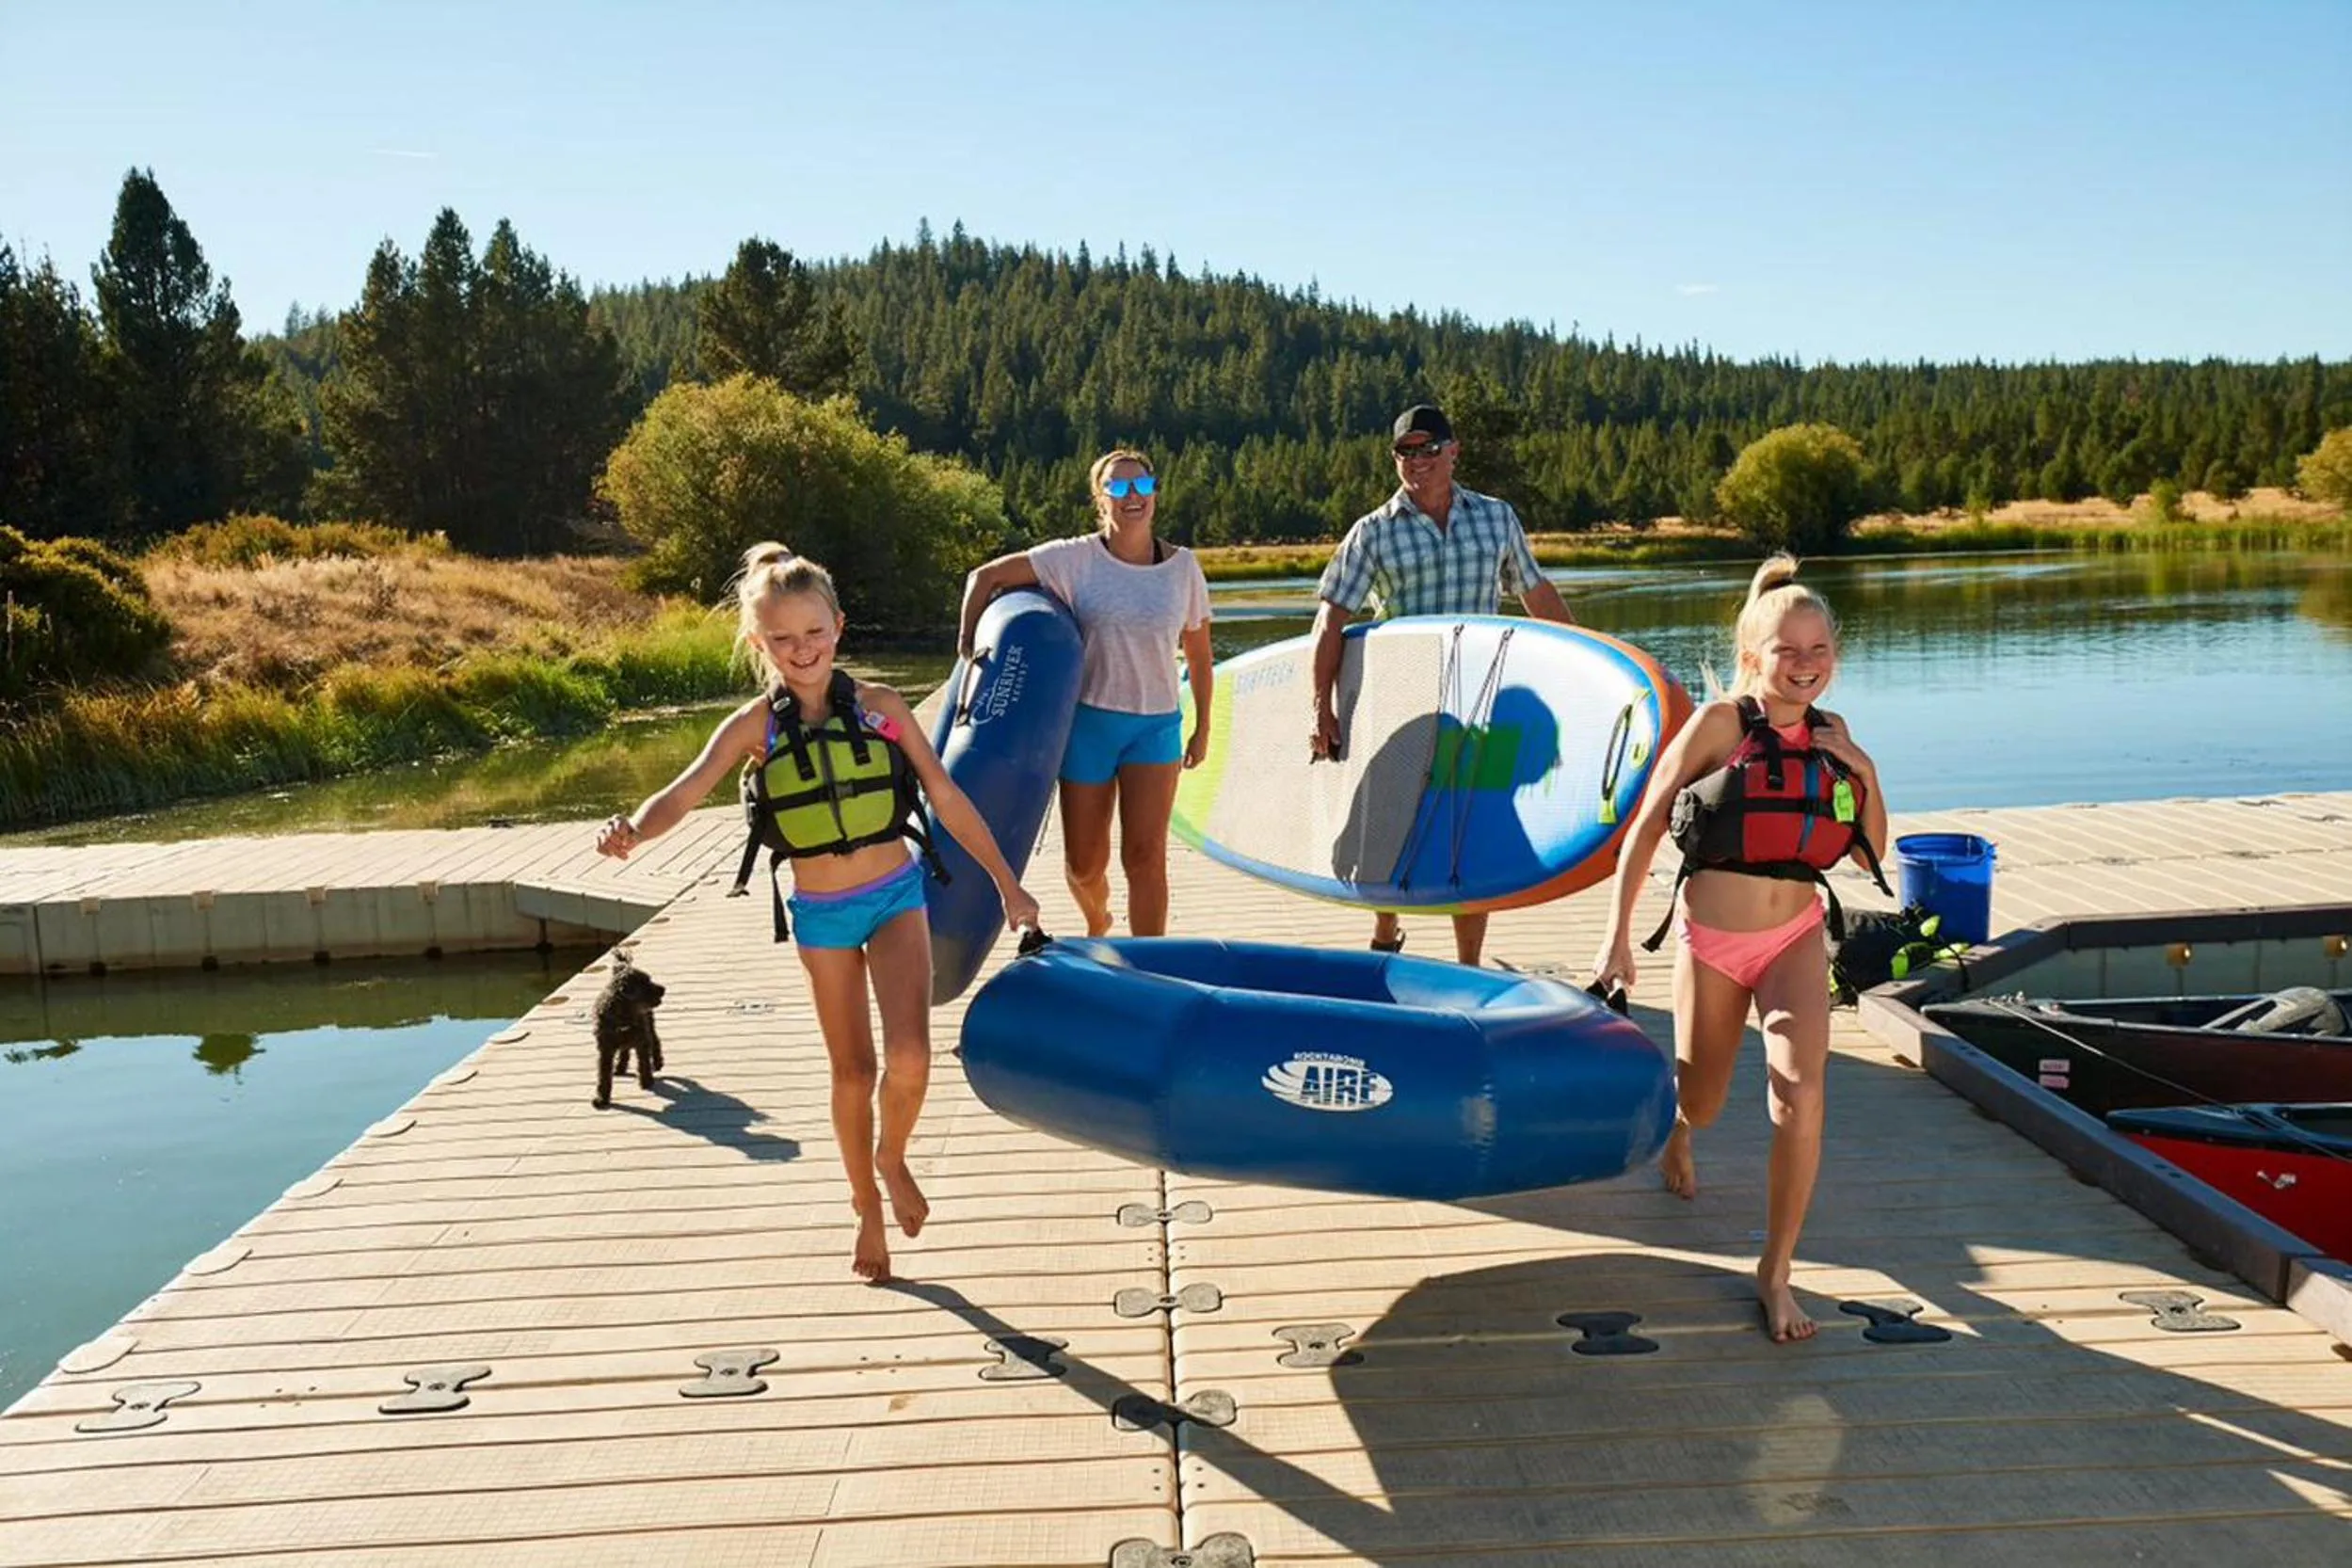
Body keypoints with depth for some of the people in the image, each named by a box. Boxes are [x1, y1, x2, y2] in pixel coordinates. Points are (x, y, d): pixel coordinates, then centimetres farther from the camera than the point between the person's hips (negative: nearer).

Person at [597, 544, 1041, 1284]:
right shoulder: (755, 725, -8)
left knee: (909, 1059, -16)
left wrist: (1007, 885, 2)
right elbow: (687, 789, -23)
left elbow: (946, 797, -1)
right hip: (821, 912, 1)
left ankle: (893, 1158, 16)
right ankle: (867, 1207, 34)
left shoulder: (879, 705, -7)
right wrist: (634, 828, -45)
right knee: (852, 1069, 12)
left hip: (896, 894, 0)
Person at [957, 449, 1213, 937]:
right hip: (1089, 719, 0)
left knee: (1146, 856, -10)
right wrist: (968, 646, -9)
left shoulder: (1183, 566, 1)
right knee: (1085, 863, 9)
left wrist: (1202, 728, 11)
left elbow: (1198, 655, 10)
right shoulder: (1075, 558, -6)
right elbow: (986, 577, -3)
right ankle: (1097, 923, 43)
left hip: (1157, 724, 1)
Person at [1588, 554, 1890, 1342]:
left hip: (1796, 937, 2)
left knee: (1800, 1095, -18)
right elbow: (1646, 827, -9)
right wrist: (1618, 936, -11)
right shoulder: (1722, 722, -12)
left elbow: (1870, 855, 8)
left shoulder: (1831, 736, 1)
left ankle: (1775, 1272, -2)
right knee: (1702, 1102, 15)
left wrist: (1864, 774, -8)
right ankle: (1677, 1131, 56)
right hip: (1712, 938, -2)